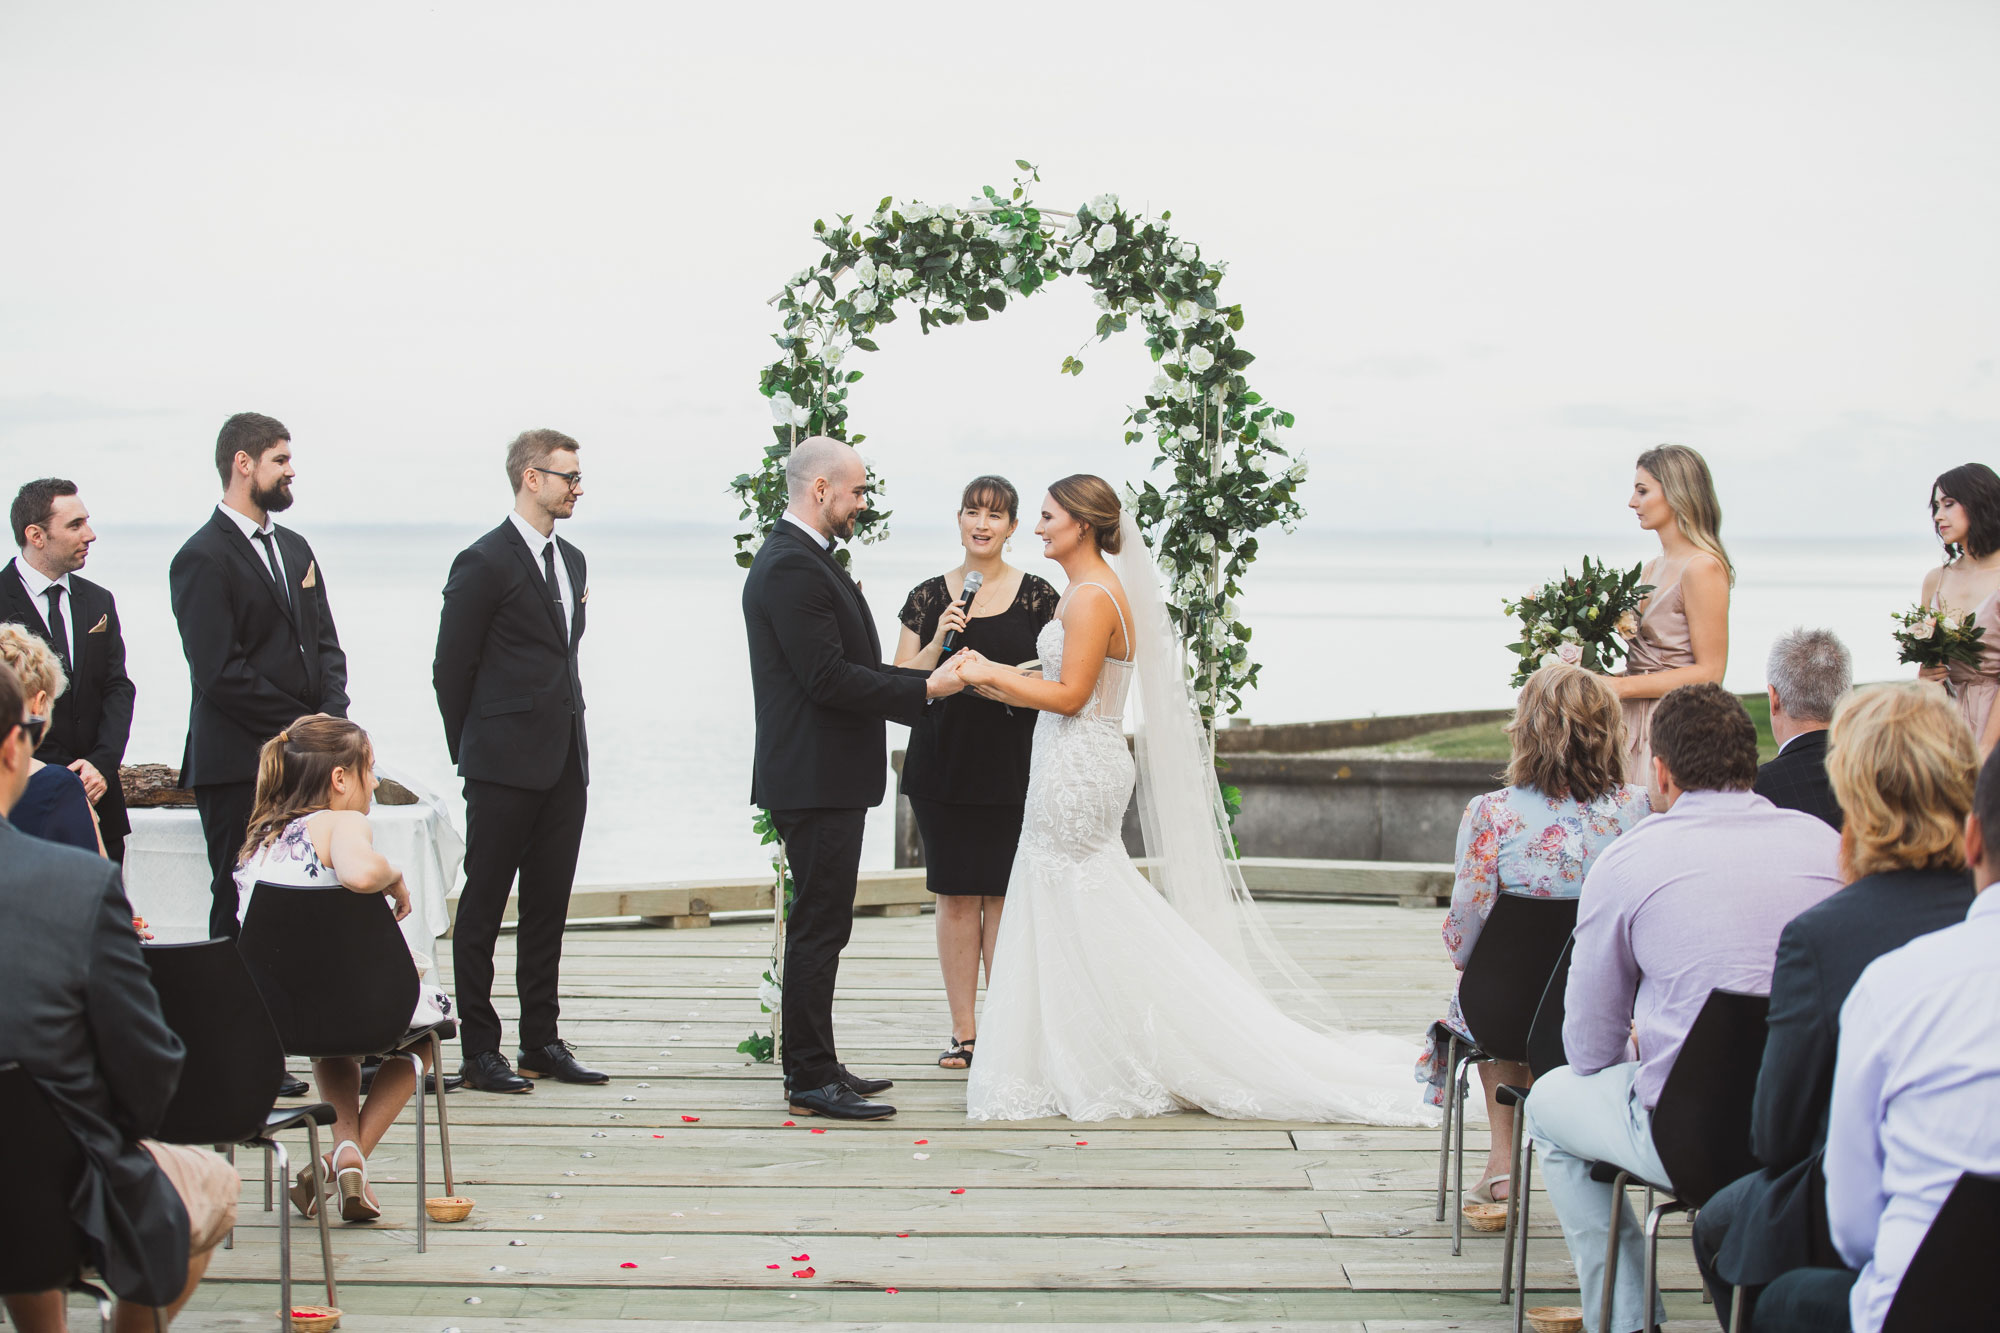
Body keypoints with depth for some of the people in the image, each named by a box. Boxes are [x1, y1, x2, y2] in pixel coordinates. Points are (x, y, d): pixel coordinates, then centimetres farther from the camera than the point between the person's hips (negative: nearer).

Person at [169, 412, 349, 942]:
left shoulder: (294, 548, 18)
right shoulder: (203, 559, -8)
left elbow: (325, 643, 18)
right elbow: (220, 674, -14)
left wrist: (332, 717, 0)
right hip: (240, 765, -7)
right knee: (241, 909, -3)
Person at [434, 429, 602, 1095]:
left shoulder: (572, 561, 16)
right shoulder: (484, 563, -8)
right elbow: (451, 669, -6)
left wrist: (569, 738, 14)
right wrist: (473, 755, -2)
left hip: (564, 762, 7)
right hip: (507, 766, -7)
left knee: (548, 906, 11)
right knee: (483, 908, 0)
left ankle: (542, 1041, 18)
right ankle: (479, 1051, 5)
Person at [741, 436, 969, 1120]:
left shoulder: (806, 559, 17)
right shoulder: (790, 566, -17)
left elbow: (849, 666, 19)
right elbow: (829, 679, -22)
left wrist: (928, 679, 10)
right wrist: (924, 690, -16)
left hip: (828, 777, 11)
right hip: (815, 780, -11)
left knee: (820, 924, 15)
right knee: (820, 926, -6)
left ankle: (815, 1065, 22)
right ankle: (812, 1081, 0)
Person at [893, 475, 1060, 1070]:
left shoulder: (1037, 596, 3)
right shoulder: (929, 597, 6)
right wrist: (939, 641, -10)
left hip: (1013, 766, -1)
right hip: (942, 763, 1)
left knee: (1004, 894, -1)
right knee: (955, 895, 3)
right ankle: (963, 1031, 9)